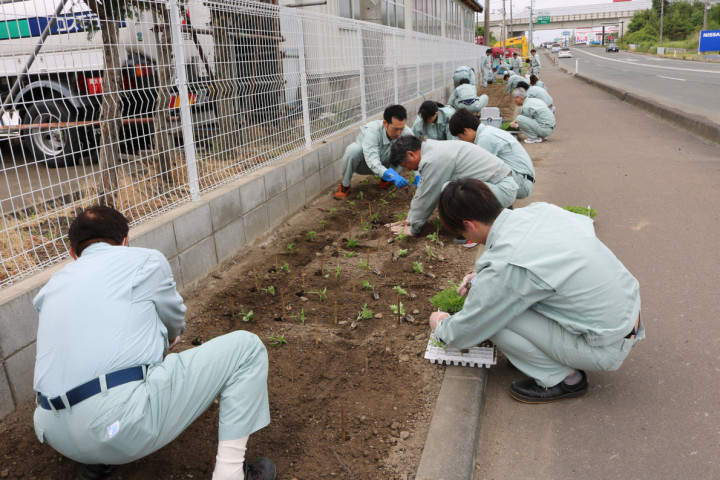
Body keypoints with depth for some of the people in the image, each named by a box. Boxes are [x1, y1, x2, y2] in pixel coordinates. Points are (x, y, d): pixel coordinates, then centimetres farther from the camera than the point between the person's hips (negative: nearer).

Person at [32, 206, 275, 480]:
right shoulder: (145, 260, 7)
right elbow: (174, 320, 22)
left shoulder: (52, 287, 21)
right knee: (247, 348, 5)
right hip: (127, 425, -7)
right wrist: (170, 339, 47)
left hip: (57, 436, 7)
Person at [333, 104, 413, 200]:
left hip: (383, 163, 3)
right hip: (363, 163, -3)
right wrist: (392, 176, -62)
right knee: (353, 149, -38)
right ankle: (345, 185, -13)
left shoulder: (406, 133, -23)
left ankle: (385, 181, -2)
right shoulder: (372, 131, -36)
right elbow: (372, 160, -48)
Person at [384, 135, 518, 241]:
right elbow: (422, 190, 16)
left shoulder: (434, 160, -22)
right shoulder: (433, 148, 8)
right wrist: (410, 219, 20)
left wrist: (412, 229, 0)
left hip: (504, 188, -10)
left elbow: (426, 198, -14)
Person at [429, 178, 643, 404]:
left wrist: (440, 326, 12)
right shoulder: (541, 209, -5)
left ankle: (564, 379, 4)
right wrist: (481, 280, 18)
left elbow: (463, 333, -11)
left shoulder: (504, 267, -25)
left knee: (494, 314, -14)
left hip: (608, 348, -8)